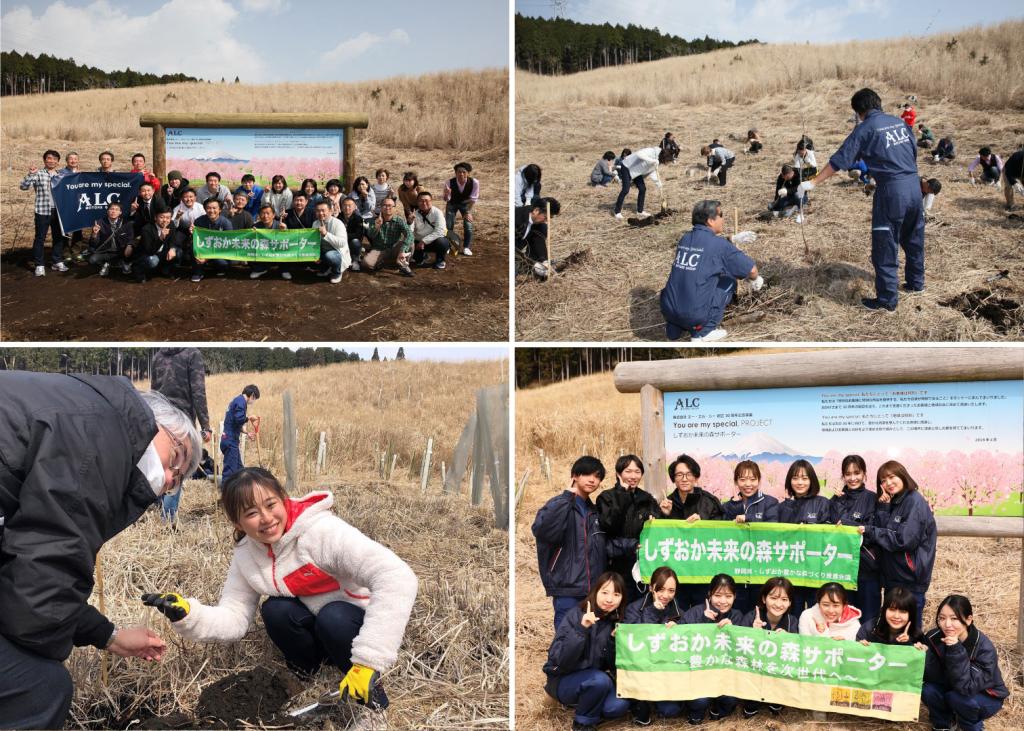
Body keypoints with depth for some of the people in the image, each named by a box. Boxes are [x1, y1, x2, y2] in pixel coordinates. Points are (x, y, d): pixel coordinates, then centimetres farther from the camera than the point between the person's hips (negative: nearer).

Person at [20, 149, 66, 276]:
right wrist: (30, 174, -24)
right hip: (42, 211, -5)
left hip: (58, 210, 5)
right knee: (40, 238, 0)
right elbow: (23, 186, -12)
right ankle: (40, 265, 5)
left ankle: (58, 262, 25)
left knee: (58, 237, 12)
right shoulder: (38, 174, -3)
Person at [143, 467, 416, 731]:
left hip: (358, 624, -5)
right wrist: (187, 615, -27)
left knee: (333, 618, -34)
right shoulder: (246, 556, -8)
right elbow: (234, 618, -4)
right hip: (315, 631, 5)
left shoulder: (323, 531, -30)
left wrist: (367, 662, -44)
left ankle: (372, 702, -12)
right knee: (275, 610, -23)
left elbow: (397, 578, -40)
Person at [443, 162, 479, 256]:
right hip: (452, 204, 0)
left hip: (465, 204, 0)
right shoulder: (449, 183, -32)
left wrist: (468, 212, -21)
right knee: (448, 225, -3)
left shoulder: (474, 182, -33)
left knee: (468, 225, -10)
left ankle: (466, 247, 4)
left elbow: (473, 198, -22)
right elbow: (446, 200, -26)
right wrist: (447, 195, -49)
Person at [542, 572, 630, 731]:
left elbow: (614, 667, -3)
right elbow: (559, 660, -28)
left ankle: (583, 704, 7)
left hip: (595, 680, 5)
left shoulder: (617, 621, -5)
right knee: (600, 680, -32)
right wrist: (581, 629, -38)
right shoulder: (576, 614, -19)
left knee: (619, 705, -23)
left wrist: (616, 640, -19)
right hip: (564, 680, -5)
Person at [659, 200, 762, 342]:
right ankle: (703, 332, 8)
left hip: (668, 311, 6)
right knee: (729, 281, 14)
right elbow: (751, 269, 0)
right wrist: (756, 280, 22)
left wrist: (734, 239, 36)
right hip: (694, 314, -6)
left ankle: (674, 328, 23)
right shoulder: (719, 244, -7)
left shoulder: (685, 238, 11)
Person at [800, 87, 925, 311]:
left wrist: (813, 183, -5)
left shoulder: (865, 128, -5)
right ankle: (916, 282, 38)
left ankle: (887, 299, 4)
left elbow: (840, 160, -8)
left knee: (885, 247, 1)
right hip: (914, 187, 7)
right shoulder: (899, 122, 12)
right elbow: (914, 151, 17)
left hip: (891, 191, -7)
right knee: (914, 238, 23)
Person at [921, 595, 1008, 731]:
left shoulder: (984, 648, -30)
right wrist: (924, 654, -37)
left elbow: (967, 687, -37)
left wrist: (956, 650, -45)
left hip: (987, 697, -4)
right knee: (928, 690, -25)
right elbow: (933, 677, -19)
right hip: (951, 689, 4)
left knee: (957, 697, -32)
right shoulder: (933, 638, -18)